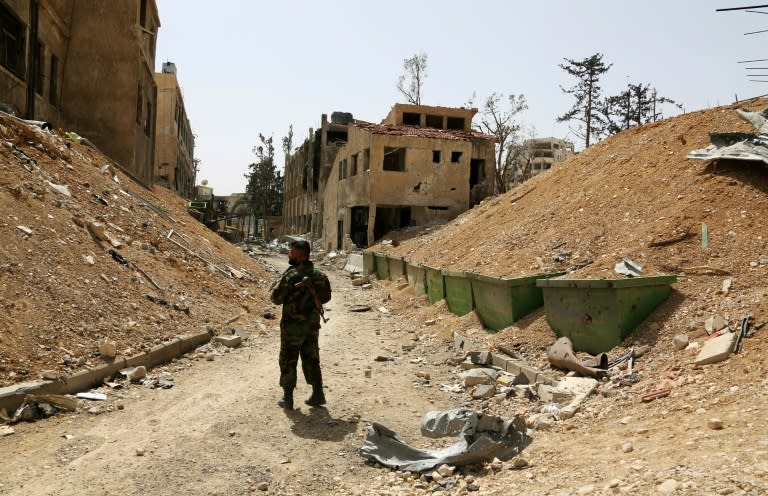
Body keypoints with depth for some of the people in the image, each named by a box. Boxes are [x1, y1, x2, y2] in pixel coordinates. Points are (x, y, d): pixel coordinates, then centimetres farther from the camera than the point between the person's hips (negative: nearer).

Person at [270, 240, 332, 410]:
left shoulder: (291, 275, -17)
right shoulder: (319, 275, 2)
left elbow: (276, 298, -13)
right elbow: (326, 297, 11)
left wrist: (276, 285, 5)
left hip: (293, 326, -5)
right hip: (312, 325, 6)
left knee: (288, 362, 7)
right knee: (312, 360, 16)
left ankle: (287, 399, 13)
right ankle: (318, 394, 18)